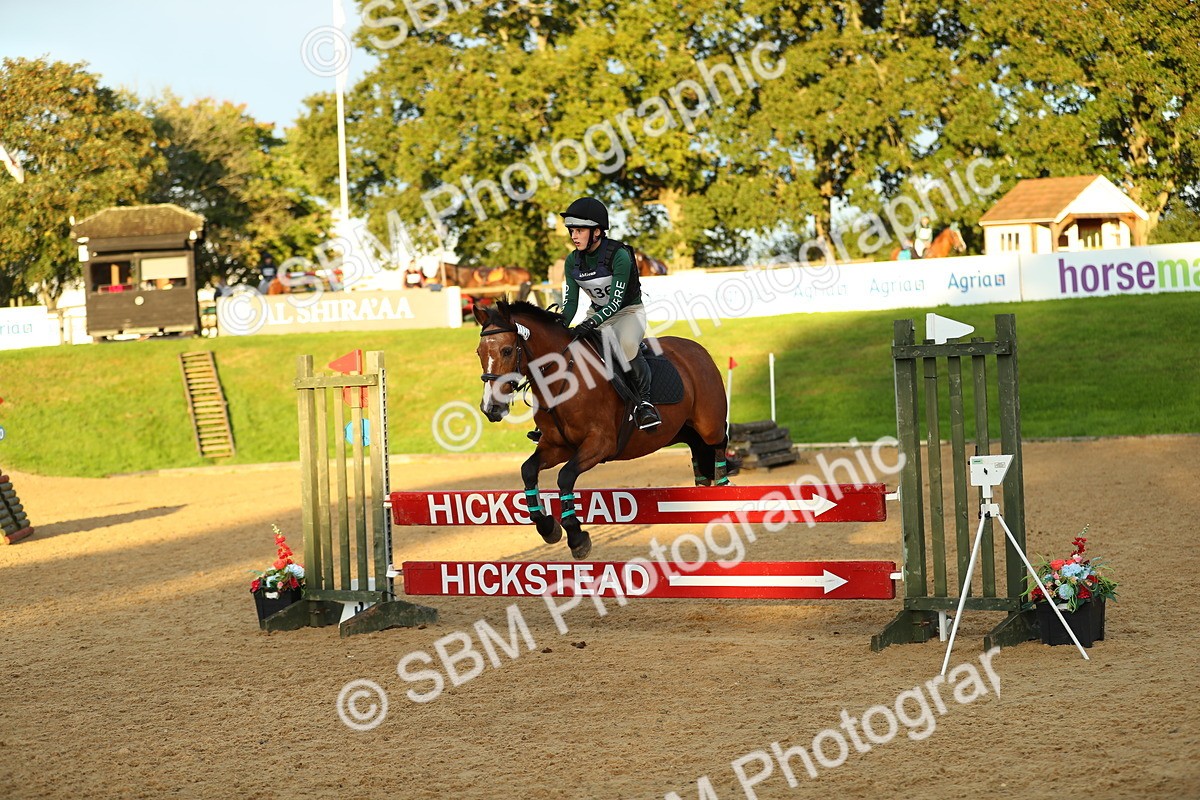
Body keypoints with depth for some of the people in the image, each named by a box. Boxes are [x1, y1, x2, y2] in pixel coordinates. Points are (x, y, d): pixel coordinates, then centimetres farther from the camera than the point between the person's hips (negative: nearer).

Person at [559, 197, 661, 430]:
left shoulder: (619, 256, -24)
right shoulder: (573, 261, -5)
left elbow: (616, 301, -28)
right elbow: (570, 302, -5)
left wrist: (592, 322, -43)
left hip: (629, 312, -7)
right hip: (597, 313, 7)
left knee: (627, 345, -38)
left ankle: (644, 402, -26)